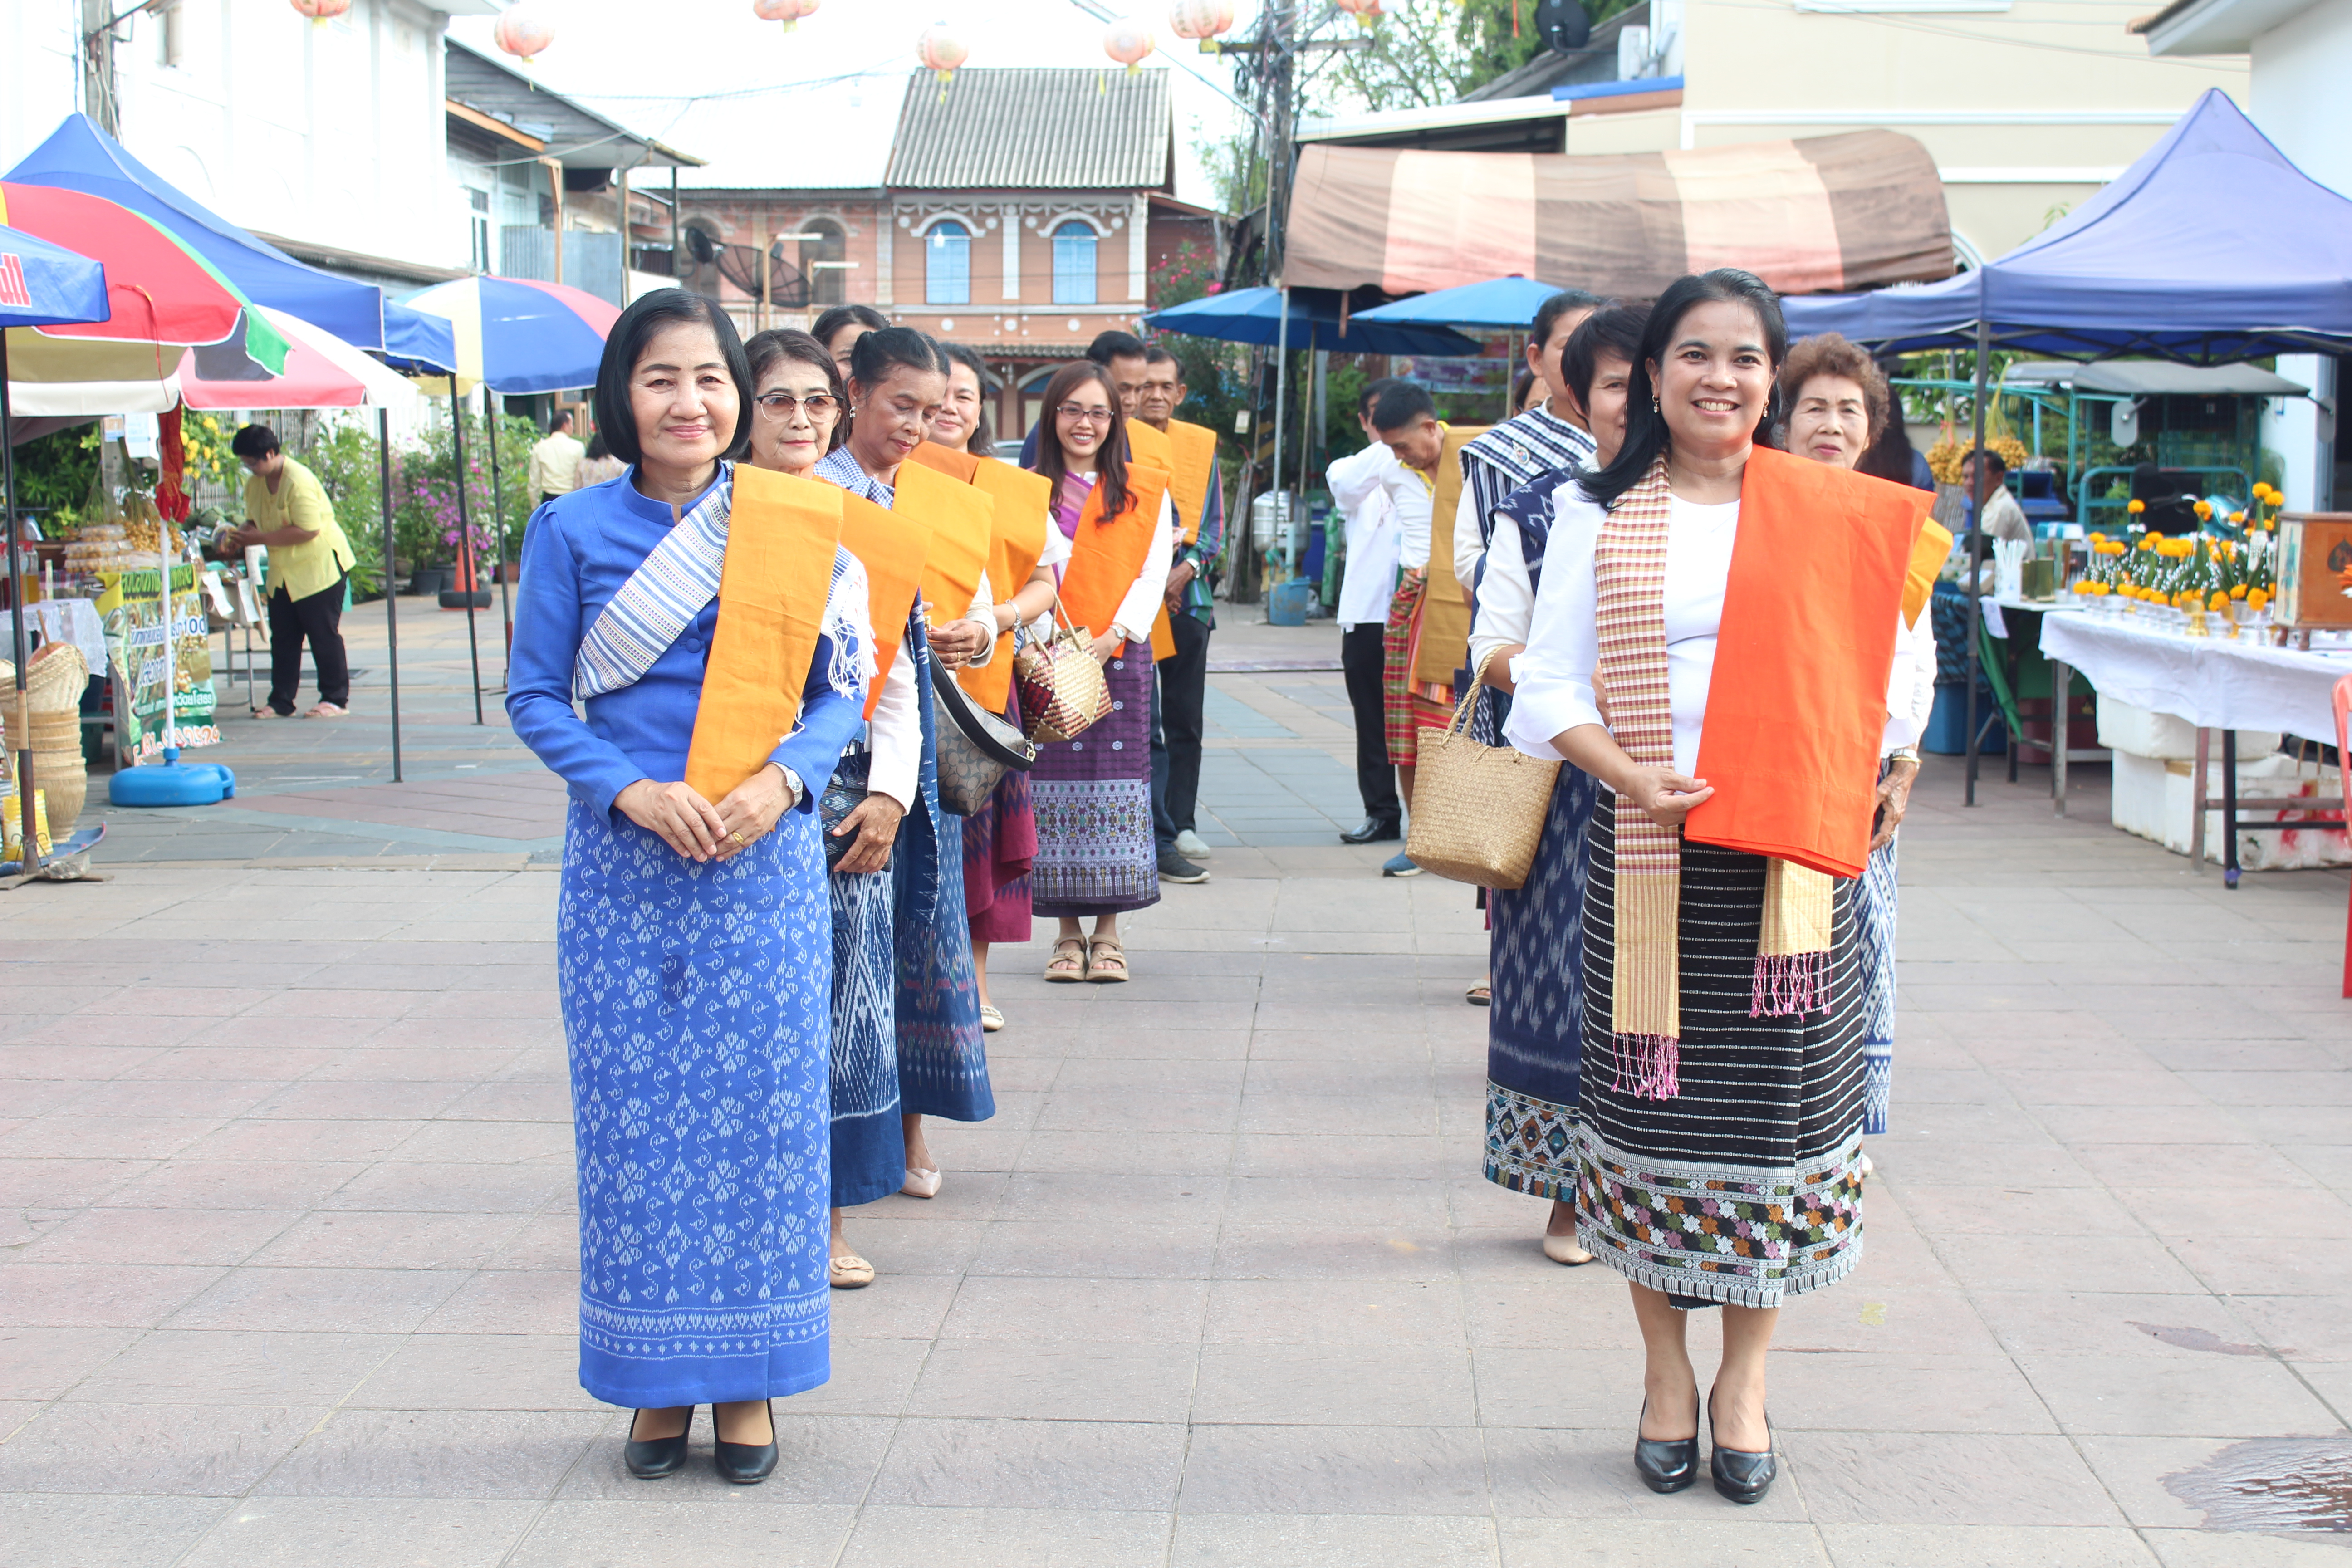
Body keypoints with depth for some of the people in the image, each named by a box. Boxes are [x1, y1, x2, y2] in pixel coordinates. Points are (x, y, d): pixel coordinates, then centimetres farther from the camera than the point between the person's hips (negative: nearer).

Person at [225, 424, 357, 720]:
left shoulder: (298, 481, -22)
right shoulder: (255, 484, 5)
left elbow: (308, 530, -28)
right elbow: (255, 520, 17)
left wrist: (260, 538, -24)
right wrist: (240, 536, -7)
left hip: (319, 566, -8)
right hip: (282, 571, 8)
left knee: (324, 635, -3)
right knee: (283, 637, 7)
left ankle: (336, 699, 5)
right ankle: (281, 702, 10)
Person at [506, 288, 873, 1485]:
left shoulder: (794, 525, 2)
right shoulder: (573, 529, 1)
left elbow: (843, 687, 5)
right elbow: (534, 697, 2)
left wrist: (782, 780, -14)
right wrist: (635, 792, -13)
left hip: (764, 856, 0)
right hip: (623, 862, 0)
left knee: (758, 1104, 4)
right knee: (636, 1113, 4)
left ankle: (745, 1376, 18)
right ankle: (654, 1377, 18)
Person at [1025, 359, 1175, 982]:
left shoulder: (1146, 491, 9)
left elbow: (1152, 575, 2)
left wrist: (1111, 638, -11)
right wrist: (1050, 647, -12)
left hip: (1121, 653, 0)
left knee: (1117, 781, -3)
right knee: (1056, 784, -2)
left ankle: (1108, 933, 6)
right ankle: (1068, 934, 7)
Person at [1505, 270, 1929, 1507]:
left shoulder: (1834, 515, 5)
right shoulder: (1601, 517, 5)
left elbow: (1881, 671, 8)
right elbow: (1550, 686, 1)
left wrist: (1852, 798, -5)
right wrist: (1633, 776, -14)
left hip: (1790, 857, 0)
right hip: (1645, 853, 0)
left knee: (1775, 1100, 4)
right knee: (1651, 1094, 5)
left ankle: (1744, 1380, 20)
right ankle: (1666, 1373, 21)